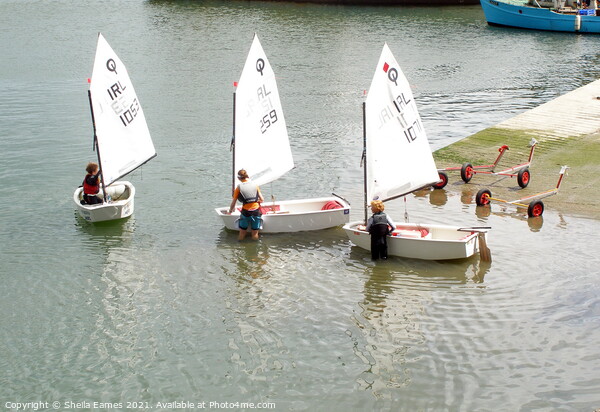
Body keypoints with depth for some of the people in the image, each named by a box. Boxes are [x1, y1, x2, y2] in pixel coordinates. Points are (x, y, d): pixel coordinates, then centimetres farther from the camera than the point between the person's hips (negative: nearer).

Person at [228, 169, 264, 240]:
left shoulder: (239, 188, -2)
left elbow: (233, 203, 4)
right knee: (255, 234, 11)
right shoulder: (255, 185, 5)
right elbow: (262, 200, 8)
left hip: (245, 211, -2)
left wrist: (230, 211, 22)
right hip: (256, 211, 2)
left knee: (242, 233, 14)